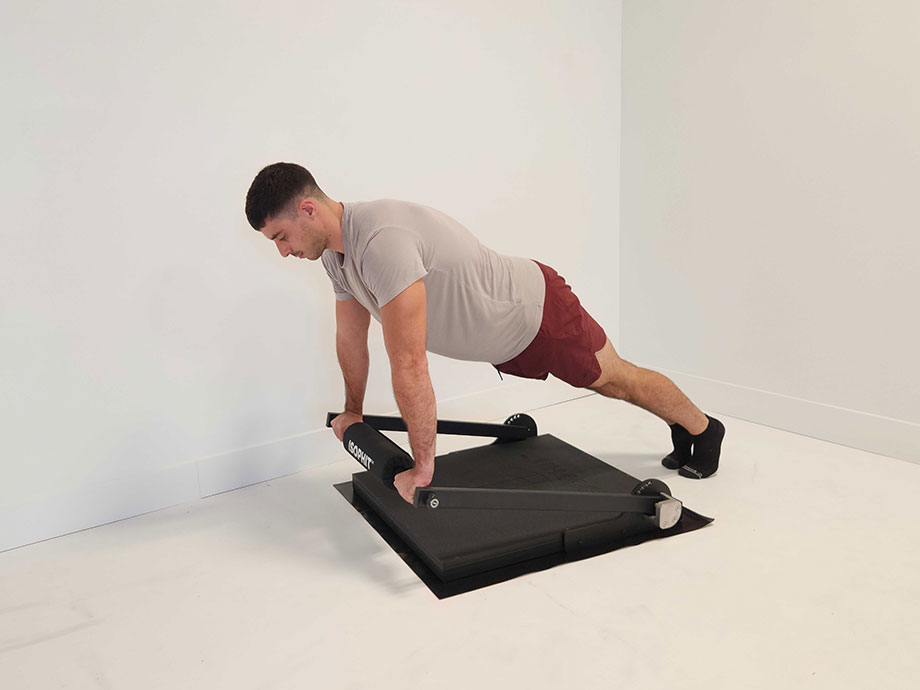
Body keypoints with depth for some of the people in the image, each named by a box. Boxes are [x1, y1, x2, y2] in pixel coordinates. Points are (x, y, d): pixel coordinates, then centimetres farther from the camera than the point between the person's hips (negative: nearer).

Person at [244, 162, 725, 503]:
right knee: (606, 384, 25)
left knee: (617, 379, 14)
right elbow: (351, 336, 8)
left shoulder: (381, 241, -39)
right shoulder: (336, 250, -7)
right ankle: (680, 430, 50)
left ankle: (702, 428, 41)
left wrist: (422, 467, -34)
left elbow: (408, 365, -40)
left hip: (537, 311, -8)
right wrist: (353, 412, 21)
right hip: (505, 337, 8)